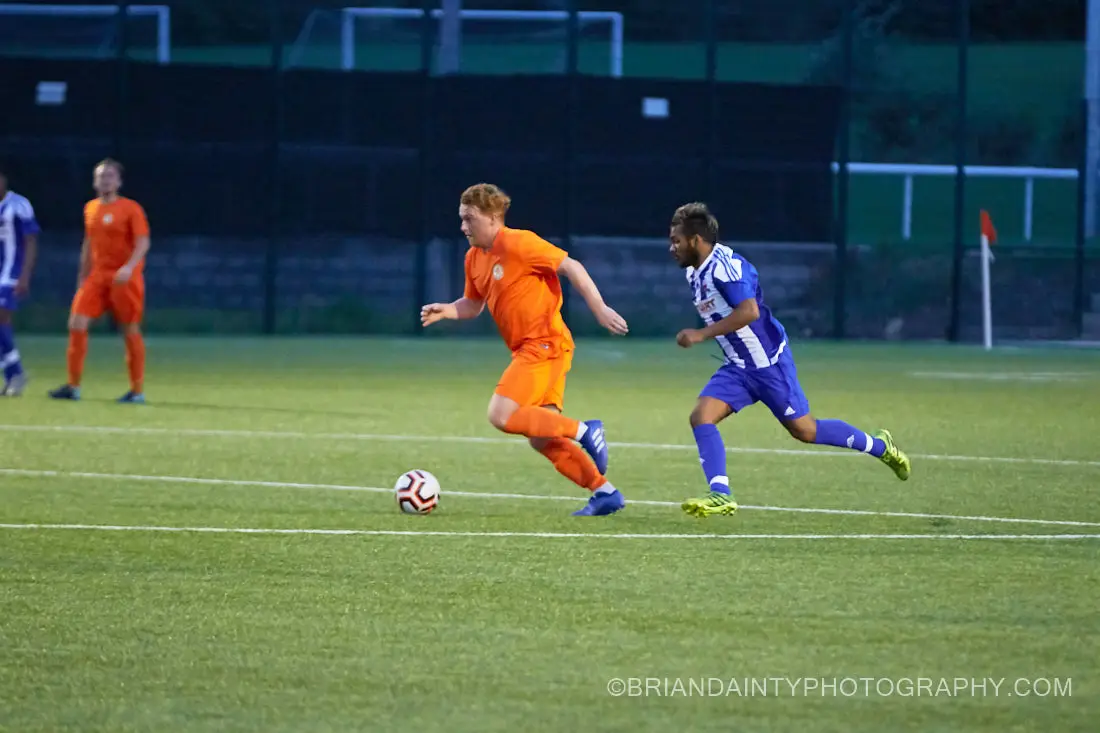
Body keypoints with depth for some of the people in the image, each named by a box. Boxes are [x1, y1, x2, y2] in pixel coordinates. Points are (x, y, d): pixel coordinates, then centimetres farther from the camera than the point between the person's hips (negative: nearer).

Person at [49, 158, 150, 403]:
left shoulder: (131, 208, -6)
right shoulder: (90, 209, 12)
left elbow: (143, 242, -14)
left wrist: (129, 266, -29)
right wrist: (82, 277, 20)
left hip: (125, 279, -5)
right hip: (97, 277, 5)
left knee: (131, 332, -1)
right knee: (76, 324, -7)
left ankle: (137, 390, 9)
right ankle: (73, 386, -1)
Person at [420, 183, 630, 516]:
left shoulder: (518, 243, -14)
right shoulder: (474, 257, 12)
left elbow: (571, 267, -15)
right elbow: (473, 304, 25)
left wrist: (600, 309, -20)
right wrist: (446, 311, 4)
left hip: (544, 344, -9)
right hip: (527, 348, 9)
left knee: (501, 415, -20)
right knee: (541, 440, 7)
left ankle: (583, 431, -10)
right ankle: (605, 492, 12)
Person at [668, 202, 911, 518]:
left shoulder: (724, 266, -23)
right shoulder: (695, 273, 7)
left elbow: (749, 311, -33)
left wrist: (702, 335, -31)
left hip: (768, 363, -9)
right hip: (738, 367, 9)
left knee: (804, 430, 3)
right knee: (701, 417, -11)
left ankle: (879, 446, 22)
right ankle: (720, 495, -15)